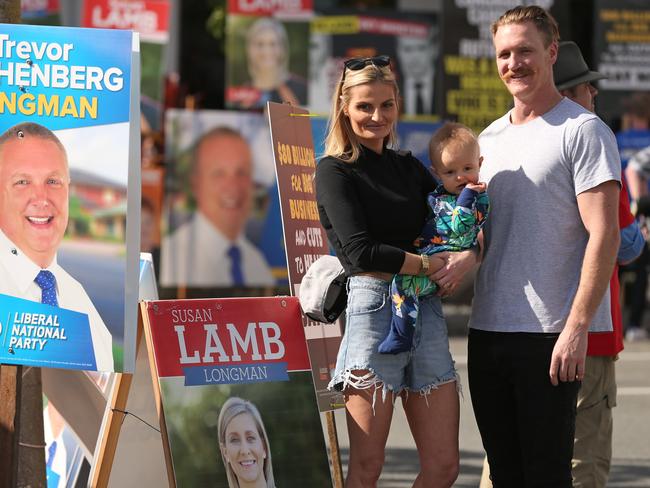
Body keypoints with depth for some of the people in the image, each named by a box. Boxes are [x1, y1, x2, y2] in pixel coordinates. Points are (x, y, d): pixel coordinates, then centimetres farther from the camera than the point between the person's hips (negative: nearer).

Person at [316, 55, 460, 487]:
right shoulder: (335, 171, 1)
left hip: (425, 310, 6)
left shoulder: (409, 167, 18)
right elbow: (361, 252, -11)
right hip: (373, 306, -6)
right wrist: (429, 264, -6)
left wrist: (467, 256, -6)